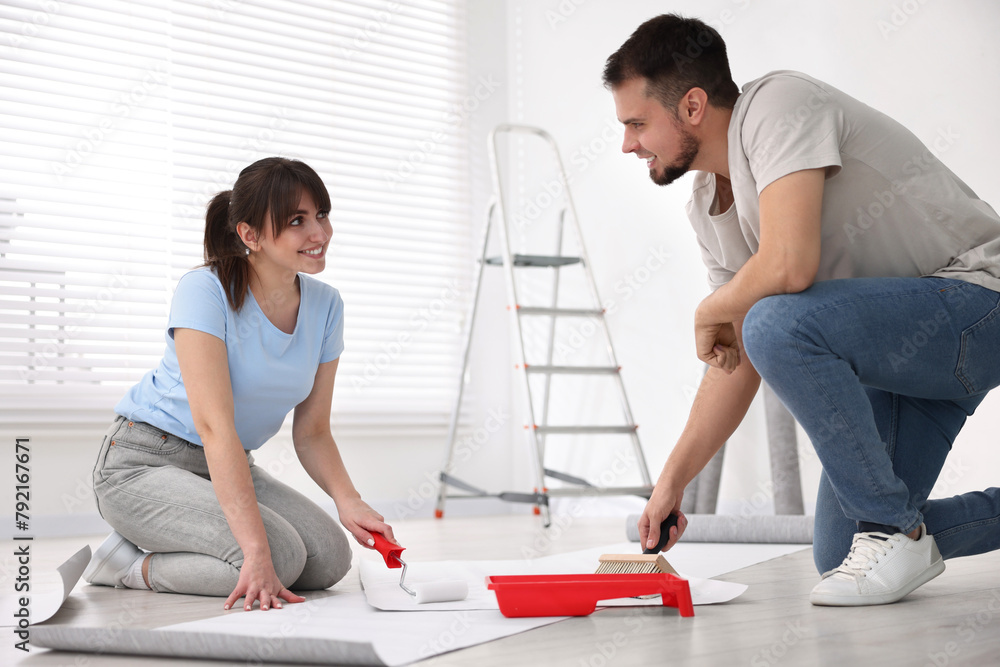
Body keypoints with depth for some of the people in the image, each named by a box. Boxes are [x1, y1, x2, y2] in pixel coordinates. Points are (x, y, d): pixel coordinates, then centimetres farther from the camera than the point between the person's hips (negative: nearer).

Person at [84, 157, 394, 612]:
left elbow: (311, 432, 3)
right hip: (144, 463, -8)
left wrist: (348, 501, -18)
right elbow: (215, 426, -30)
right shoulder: (204, 291, -21)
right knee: (281, 556, -27)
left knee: (330, 559, -12)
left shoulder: (325, 305, -2)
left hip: (231, 468, 8)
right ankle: (127, 564, -4)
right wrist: (257, 548, -38)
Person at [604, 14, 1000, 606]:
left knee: (777, 324, -33)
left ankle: (895, 531, -17)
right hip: (897, 348, 9)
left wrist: (709, 313, -13)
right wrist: (672, 483, 7)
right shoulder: (708, 208, 7)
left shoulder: (777, 105, -19)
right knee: (838, 553, 8)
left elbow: (788, 264, -34)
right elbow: (738, 362, 10)